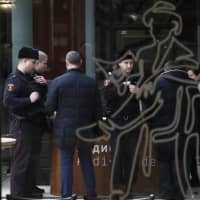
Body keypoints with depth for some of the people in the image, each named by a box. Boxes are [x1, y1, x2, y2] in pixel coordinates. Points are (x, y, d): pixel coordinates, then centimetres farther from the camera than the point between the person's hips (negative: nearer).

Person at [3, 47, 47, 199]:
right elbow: (8, 101, -24)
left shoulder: (29, 79, 16)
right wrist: (29, 100, -24)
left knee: (33, 159, 14)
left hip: (34, 125, 9)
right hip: (22, 125, -9)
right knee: (21, 161, -4)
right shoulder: (14, 79, -12)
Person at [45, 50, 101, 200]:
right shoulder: (91, 82, -2)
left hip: (64, 130, -2)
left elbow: (49, 108, -5)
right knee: (87, 161, 15)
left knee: (66, 162, 8)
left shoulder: (57, 82, -10)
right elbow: (98, 109, 4)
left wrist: (51, 113, 19)